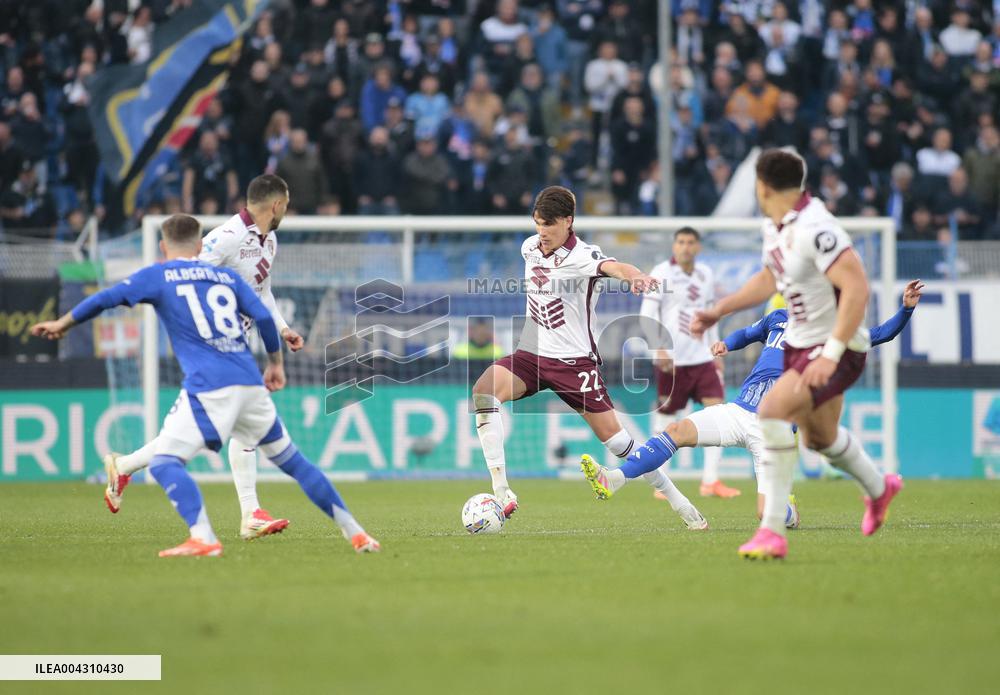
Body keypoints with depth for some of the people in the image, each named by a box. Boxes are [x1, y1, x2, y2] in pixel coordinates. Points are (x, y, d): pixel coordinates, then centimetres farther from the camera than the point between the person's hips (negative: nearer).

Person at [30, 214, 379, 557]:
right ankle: (355, 532, 17)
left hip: (209, 388, -5)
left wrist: (62, 324, 15)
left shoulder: (157, 276, 8)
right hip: (251, 385, 5)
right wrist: (276, 364, 24)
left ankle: (203, 538, -27)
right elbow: (264, 317, 11)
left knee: (164, 462, -5)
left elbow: (106, 299, 2)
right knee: (291, 458, 18)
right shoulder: (228, 276, 20)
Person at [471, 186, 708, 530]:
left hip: (574, 360, -5)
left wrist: (636, 276, -62)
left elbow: (613, 267, -40)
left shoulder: (581, 256, -17)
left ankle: (681, 504, 12)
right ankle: (501, 493, -24)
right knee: (482, 392, -23)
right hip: (530, 354, 5)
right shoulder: (529, 247, 3)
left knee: (613, 435, -5)